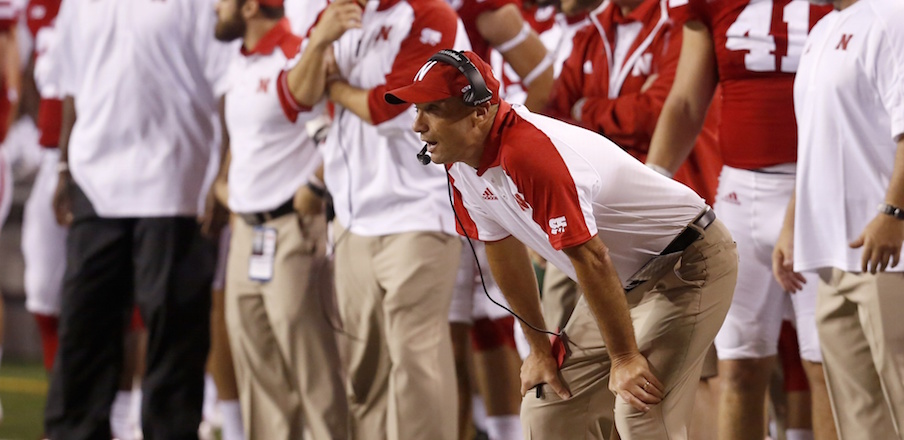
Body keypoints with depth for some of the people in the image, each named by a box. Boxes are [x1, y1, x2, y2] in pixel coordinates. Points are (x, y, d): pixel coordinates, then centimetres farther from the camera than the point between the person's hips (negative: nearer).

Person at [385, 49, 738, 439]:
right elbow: (504, 250, 10)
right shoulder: (461, 163, -3)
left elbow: (589, 259, -29)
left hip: (688, 261, -9)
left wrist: (624, 358, -23)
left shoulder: (530, 153, -32)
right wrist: (539, 348, 15)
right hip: (627, 281, 9)